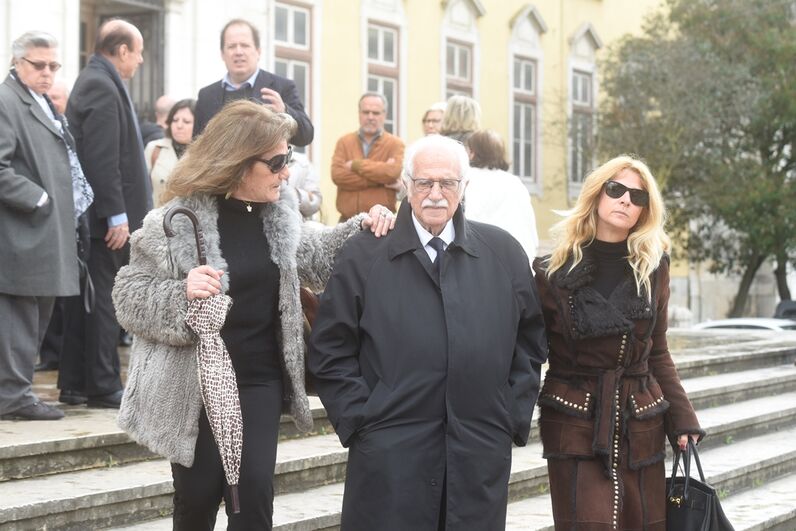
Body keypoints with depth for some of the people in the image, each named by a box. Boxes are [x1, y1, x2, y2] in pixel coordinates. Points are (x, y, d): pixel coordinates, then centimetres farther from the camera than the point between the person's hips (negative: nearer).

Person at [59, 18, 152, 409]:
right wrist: (117, 215, -21)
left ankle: (74, 383, 18)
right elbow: (102, 159, -21)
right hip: (107, 215, -10)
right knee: (103, 300, -4)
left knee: (87, 300, 12)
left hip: (96, 215, 10)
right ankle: (103, 387, 1)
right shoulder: (101, 88, -15)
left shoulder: (95, 82, 17)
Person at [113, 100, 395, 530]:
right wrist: (181, 294, -28)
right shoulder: (178, 220, -13)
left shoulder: (278, 212, 3)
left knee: (254, 494, -5)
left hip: (260, 379, 4)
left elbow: (313, 259, 18)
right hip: (194, 383, -4)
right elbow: (129, 298, -9)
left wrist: (361, 227, 1)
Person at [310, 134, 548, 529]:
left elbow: (530, 342, 14)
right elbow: (330, 349, 3)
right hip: (389, 453, -2)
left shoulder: (504, 253, 9)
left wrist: (515, 417, 7)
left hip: (482, 455, 2)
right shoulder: (364, 255, 2)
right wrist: (358, 419, -4)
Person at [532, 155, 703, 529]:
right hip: (576, 426, -3)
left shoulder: (653, 268, 6)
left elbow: (657, 354, 12)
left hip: (641, 427, 3)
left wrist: (682, 419, 5)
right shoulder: (555, 272, -1)